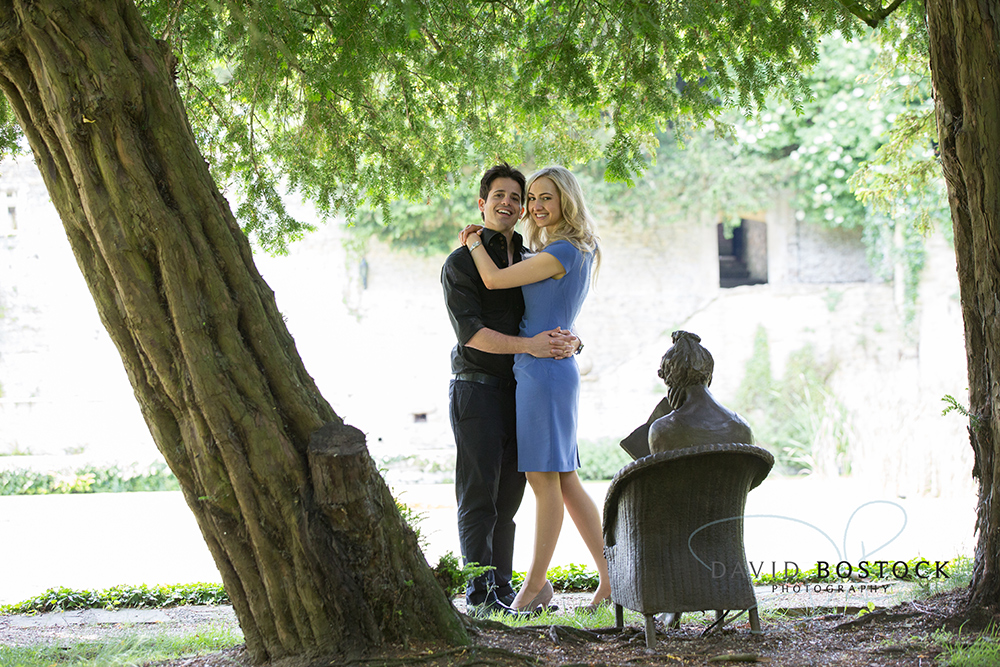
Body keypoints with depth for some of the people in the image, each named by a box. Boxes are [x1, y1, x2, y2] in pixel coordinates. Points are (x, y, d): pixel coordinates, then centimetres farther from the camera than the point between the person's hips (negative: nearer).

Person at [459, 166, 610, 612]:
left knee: (545, 481, -4)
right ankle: (609, 578, 11)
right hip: (548, 372, 10)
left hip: (544, 370, -10)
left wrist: (473, 241, 7)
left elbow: (495, 280, -12)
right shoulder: (579, 252, 16)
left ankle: (535, 585, 1)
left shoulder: (562, 253, -14)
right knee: (565, 483, 10)